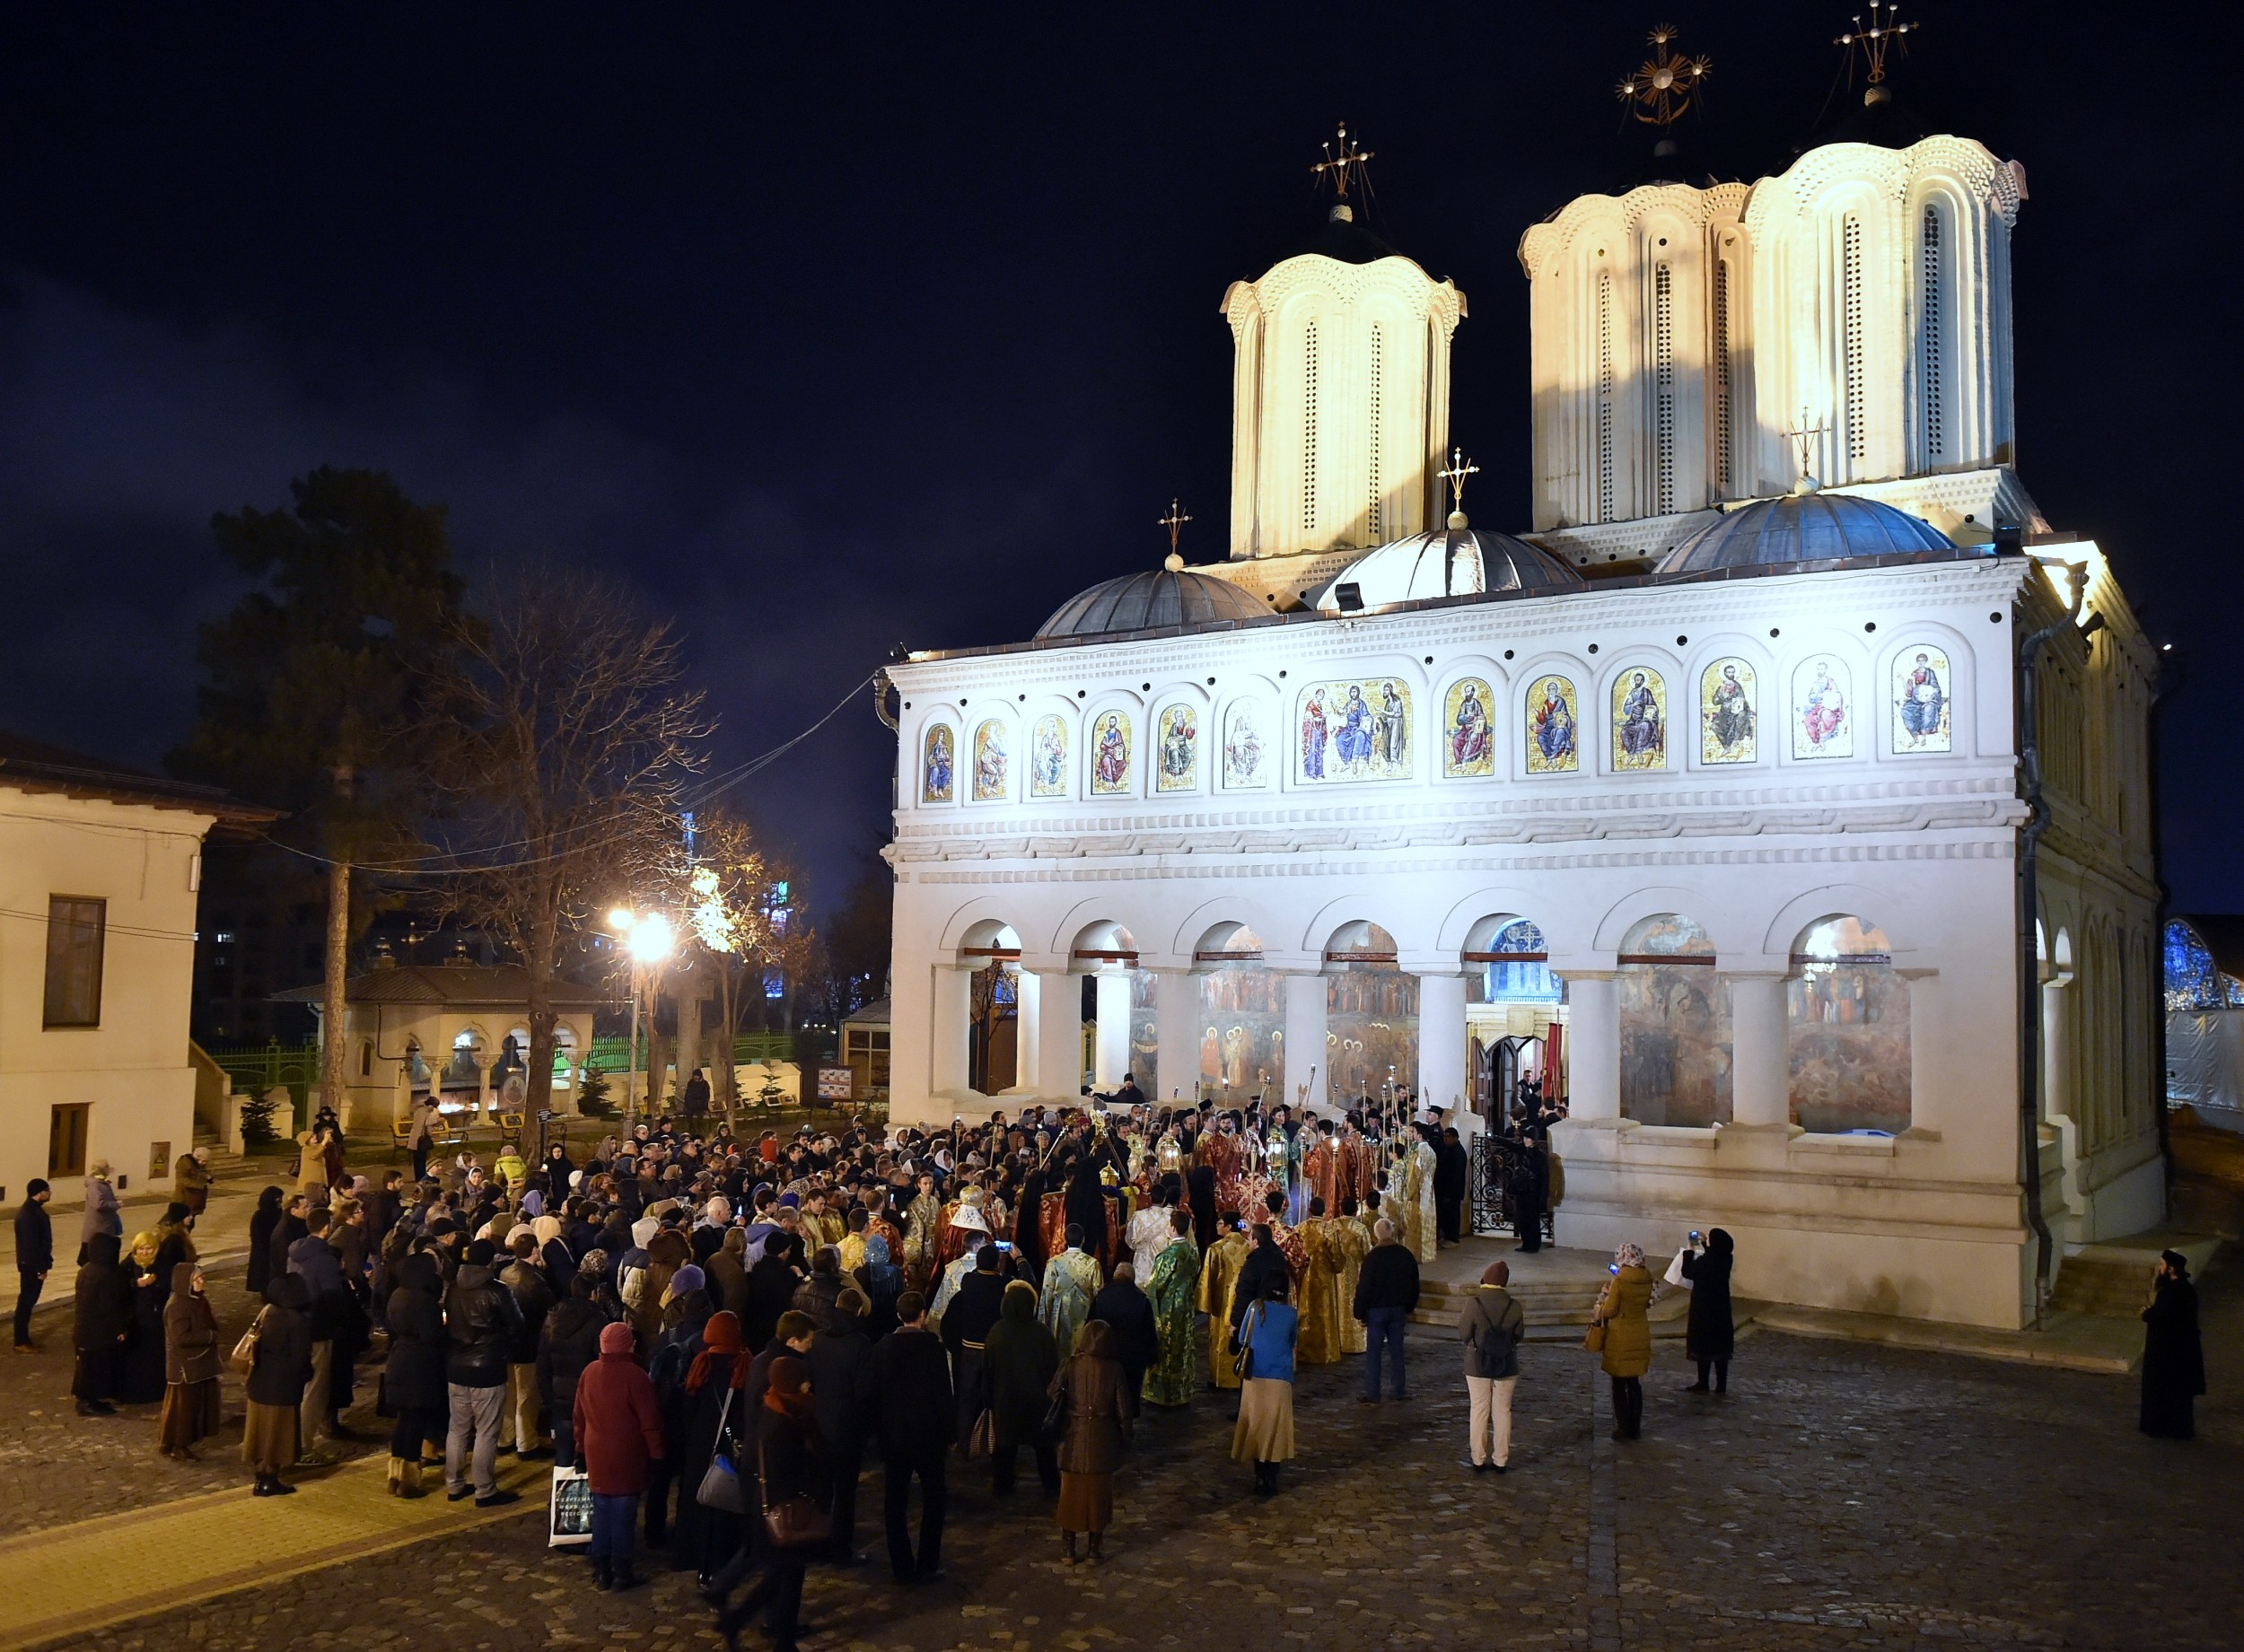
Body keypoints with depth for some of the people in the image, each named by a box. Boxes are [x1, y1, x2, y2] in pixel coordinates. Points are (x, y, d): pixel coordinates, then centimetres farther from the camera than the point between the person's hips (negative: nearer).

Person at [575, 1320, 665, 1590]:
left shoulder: (589, 1372, 1)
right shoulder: (634, 1375, -17)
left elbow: (578, 1414, 10)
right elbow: (649, 1419, -14)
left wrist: (581, 1446, 21)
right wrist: (656, 1452, -3)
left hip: (597, 1454, 5)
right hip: (627, 1455, -5)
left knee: (601, 1512, 13)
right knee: (624, 1513, 3)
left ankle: (601, 1571, 19)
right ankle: (621, 1572, 9)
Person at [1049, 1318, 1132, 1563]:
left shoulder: (1071, 1364, -9)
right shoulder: (1114, 1369, -10)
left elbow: (1051, 1395, -8)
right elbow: (1123, 1409, -6)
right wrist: (1124, 1437, 6)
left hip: (1074, 1439, 0)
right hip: (1103, 1441, 0)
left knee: (1071, 1491, 12)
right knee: (1099, 1493, 13)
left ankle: (1068, 1549, 19)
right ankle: (1095, 1548, 19)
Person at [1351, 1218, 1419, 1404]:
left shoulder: (1372, 1258, -16)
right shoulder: (1406, 1255, 0)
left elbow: (1364, 1288, -14)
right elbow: (1414, 1285, 10)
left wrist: (1359, 1312, -4)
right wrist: (1409, 1308, 20)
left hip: (1376, 1310, -4)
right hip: (1398, 1309, 4)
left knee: (1373, 1352, 1)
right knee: (1396, 1349, 14)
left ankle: (1372, 1394, 3)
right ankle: (1400, 1390, 20)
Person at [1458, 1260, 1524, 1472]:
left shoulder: (1474, 1303, -16)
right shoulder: (1514, 1305, -10)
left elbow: (1464, 1333, -9)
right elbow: (1519, 1335, 1)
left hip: (1478, 1366, -1)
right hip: (1507, 1366, 1)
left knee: (1479, 1411, 9)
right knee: (1502, 1411, 12)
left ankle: (1478, 1460, 14)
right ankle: (1501, 1460, 17)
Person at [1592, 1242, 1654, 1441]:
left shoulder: (1619, 1281, -19)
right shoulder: (1647, 1280, -3)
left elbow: (1609, 1311, -15)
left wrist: (1605, 1296, 1)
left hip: (1620, 1337, -5)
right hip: (1640, 1334, 5)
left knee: (1619, 1384, 7)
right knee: (1635, 1382, 15)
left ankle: (1623, 1428, 9)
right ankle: (1635, 1428, 18)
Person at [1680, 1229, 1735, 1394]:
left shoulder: (1704, 1261, -24)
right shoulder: (1725, 1259, -5)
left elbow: (1687, 1273, -8)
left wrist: (1689, 1252, 1)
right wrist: (1705, 1244, 23)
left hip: (1704, 1309, -6)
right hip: (1721, 1309, 6)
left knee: (1703, 1346, 4)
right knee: (1720, 1346, 12)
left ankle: (1703, 1384, 10)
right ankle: (1721, 1385, 17)